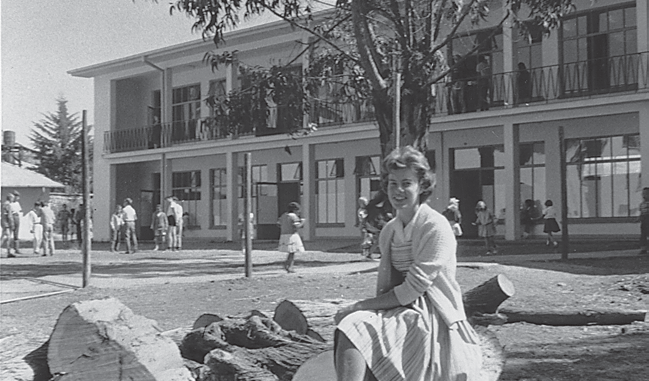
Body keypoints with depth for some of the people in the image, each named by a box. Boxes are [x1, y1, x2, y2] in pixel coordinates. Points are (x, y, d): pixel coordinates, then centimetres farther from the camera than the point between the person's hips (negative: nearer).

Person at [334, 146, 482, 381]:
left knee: (355, 328, -26)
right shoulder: (389, 231, 12)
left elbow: (414, 288, -15)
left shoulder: (436, 227, -10)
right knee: (349, 327, -23)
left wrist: (357, 307, -13)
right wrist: (355, 312, -6)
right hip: (398, 310, 6)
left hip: (433, 316, -6)